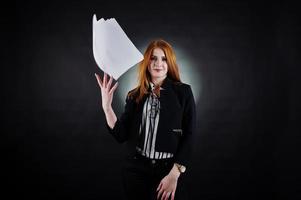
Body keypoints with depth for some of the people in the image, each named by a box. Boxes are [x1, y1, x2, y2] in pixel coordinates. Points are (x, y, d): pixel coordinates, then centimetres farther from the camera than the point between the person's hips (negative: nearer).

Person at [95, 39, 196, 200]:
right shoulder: (135, 96, 5)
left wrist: (174, 174, -13)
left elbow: (189, 136, -6)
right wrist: (107, 106, -14)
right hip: (136, 170, 2)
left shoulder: (183, 92, -3)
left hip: (168, 170, -2)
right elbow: (121, 135, -1)